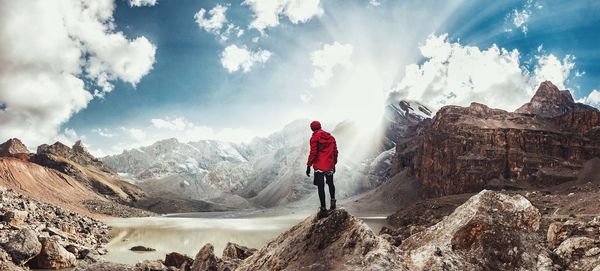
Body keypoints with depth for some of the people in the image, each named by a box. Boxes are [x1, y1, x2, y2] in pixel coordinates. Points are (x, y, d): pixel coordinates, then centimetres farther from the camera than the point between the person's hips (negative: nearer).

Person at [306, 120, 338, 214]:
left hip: (319, 166, -5)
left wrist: (308, 165, -9)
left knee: (321, 187, 1)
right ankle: (333, 200, 8)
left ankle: (323, 208, 1)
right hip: (330, 166, 5)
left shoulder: (314, 137, -8)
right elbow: (335, 152, 13)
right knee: (330, 184, 24)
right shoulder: (331, 137, 9)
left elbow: (313, 153, -14)